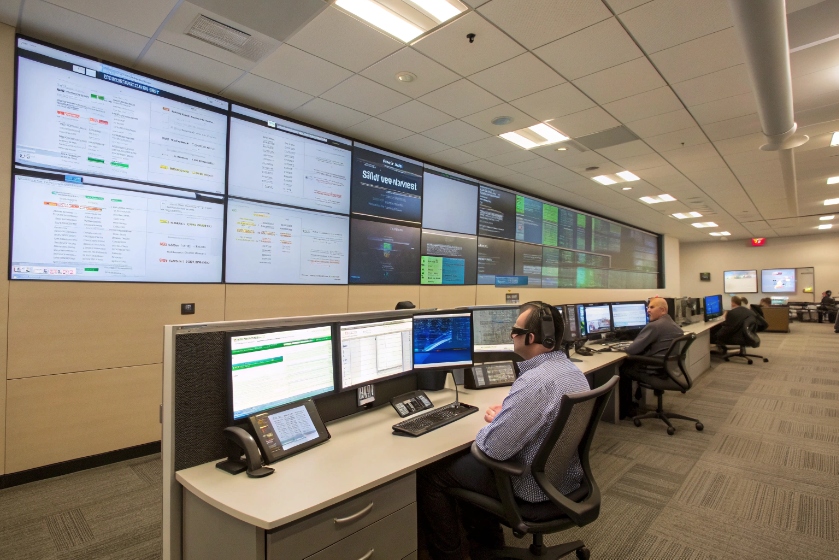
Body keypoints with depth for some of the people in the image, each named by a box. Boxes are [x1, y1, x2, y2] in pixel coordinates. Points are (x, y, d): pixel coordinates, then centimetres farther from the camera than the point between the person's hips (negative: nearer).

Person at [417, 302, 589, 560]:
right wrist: (504, 415, 3)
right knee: (465, 458, 26)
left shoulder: (534, 382, -31)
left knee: (428, 474, 4)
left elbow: (494, 448, -29)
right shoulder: (573, 370, 0)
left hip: (533, 485, -9)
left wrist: (493, 422, -8)